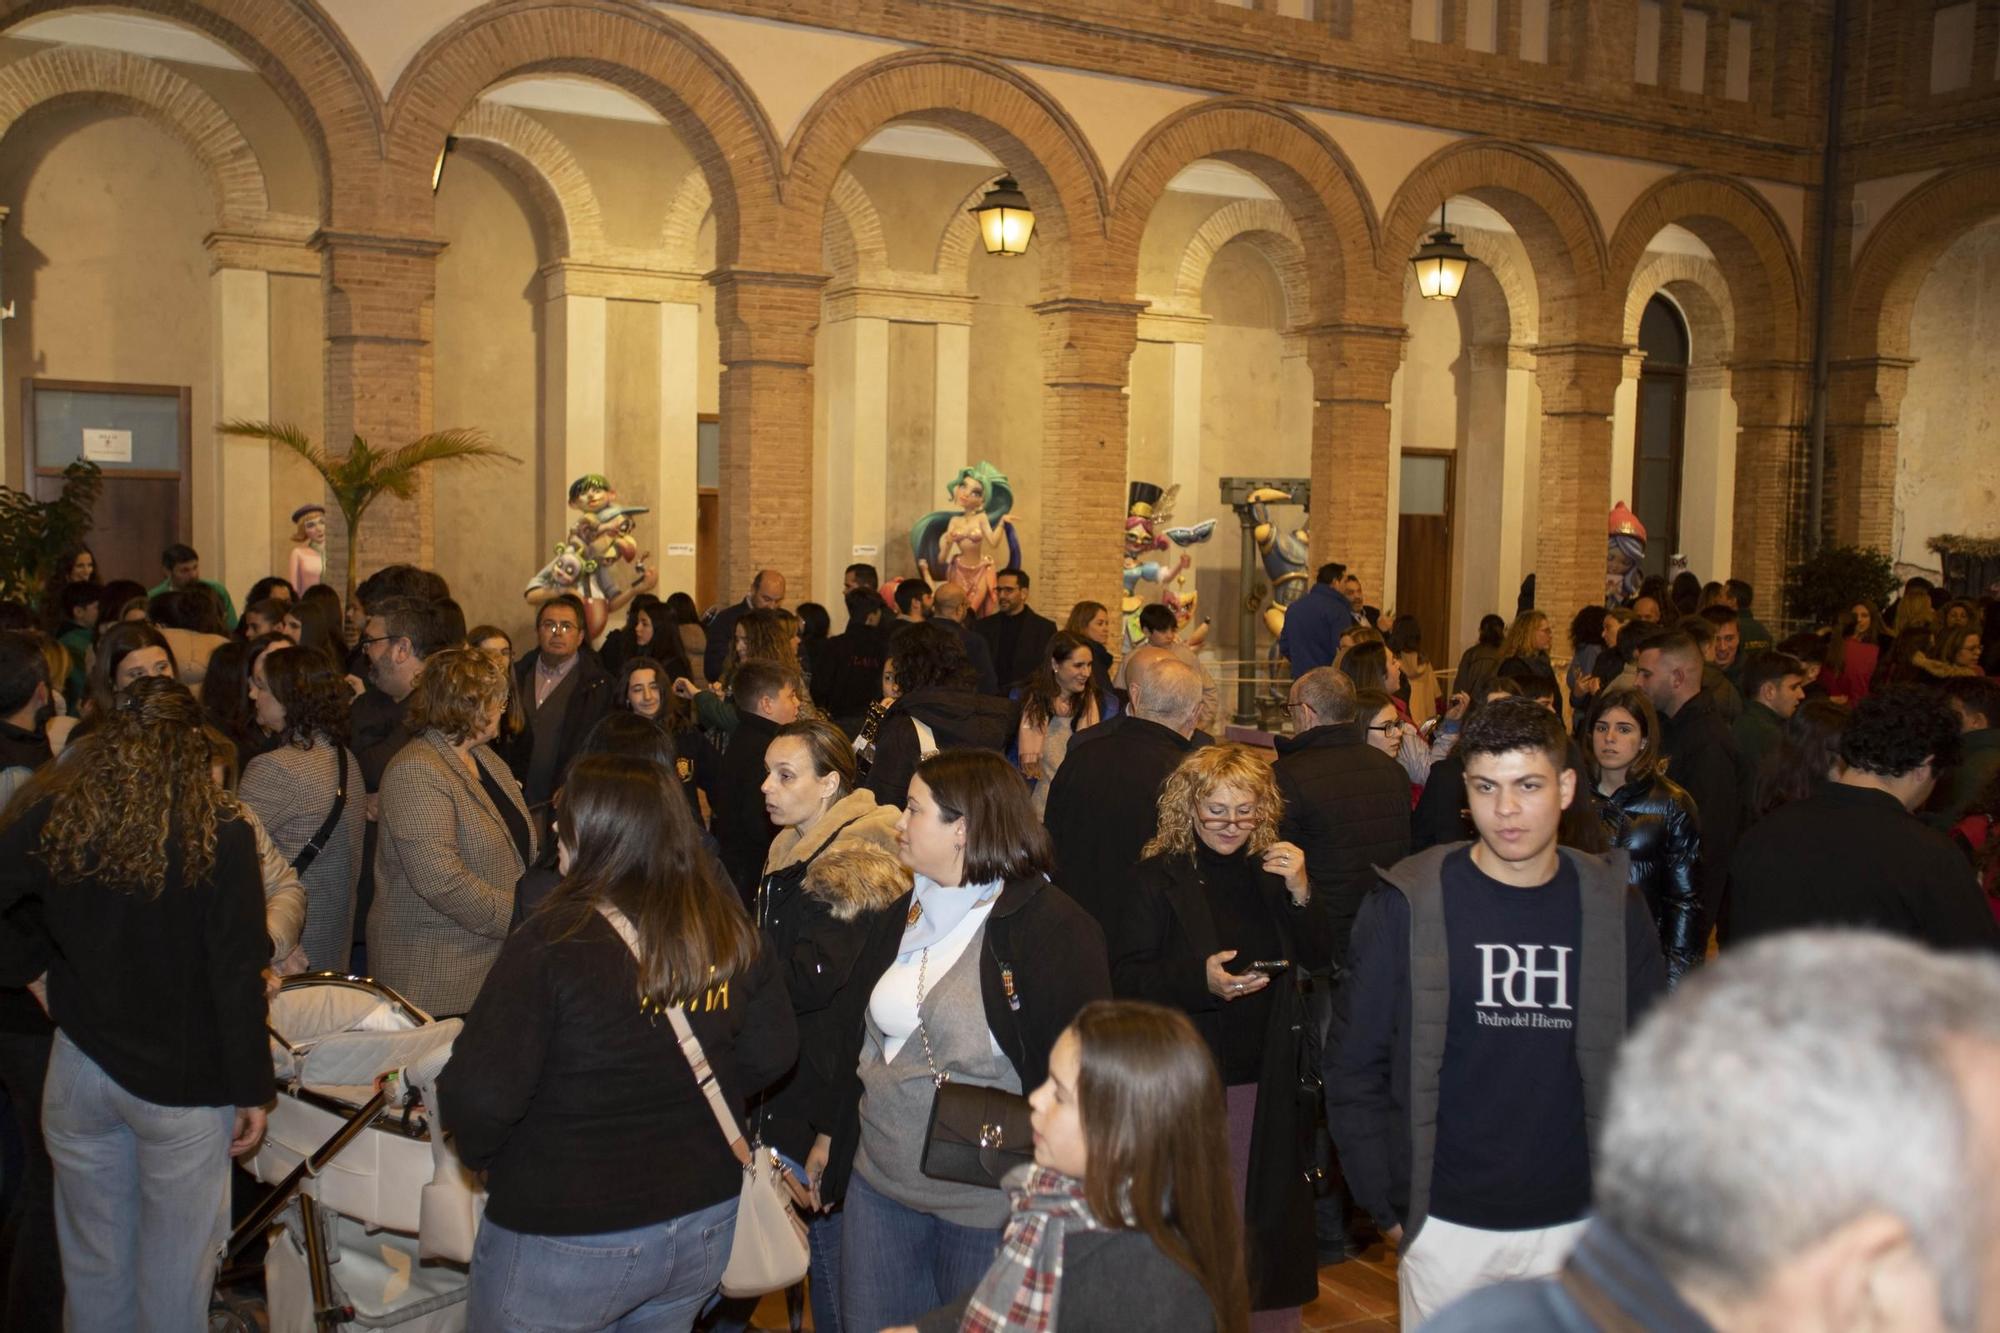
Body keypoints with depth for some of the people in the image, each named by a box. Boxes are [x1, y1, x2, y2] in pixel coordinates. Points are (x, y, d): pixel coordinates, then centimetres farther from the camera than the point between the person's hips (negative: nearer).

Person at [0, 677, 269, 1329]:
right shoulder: (220, 831, -14)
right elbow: (238, 975, -13)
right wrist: (252, 1088, -5)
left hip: (79, 1072, 3)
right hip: (184, 1080, -3)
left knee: (93, 1260, 19)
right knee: (174, 1275, 10)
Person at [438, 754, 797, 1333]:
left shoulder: (554, 940, -22)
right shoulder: (729, 929, -6)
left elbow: (480, 1096, -23)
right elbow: (771, 1054, 3)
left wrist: (476, 1152, -2)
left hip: (565, 1243, -5)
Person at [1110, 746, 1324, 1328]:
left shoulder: (1272, 871, 7)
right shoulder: (1160, 879, -6)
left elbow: (1319, 960, 6)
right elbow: (1125, 978, -10)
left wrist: (1300, 896, -10)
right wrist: (1199, 979, -24)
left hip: (1265, 1080, 4)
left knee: (1265, 1212, 10)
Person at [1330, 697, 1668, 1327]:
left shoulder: (1615, 909, -1)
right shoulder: (1408, 905, -9)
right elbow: (1356, 1070, -4)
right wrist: (1390, 1205, -5)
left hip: (1575, 1226, 2)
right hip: (1445, 1226, -2)